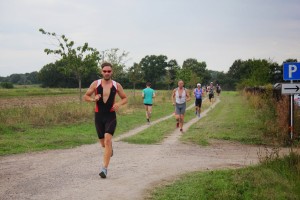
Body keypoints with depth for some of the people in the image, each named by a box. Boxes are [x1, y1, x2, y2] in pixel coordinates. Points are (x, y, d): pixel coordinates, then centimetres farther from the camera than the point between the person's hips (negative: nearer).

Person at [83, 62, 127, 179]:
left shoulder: (116, 85, -1)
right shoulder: (95, 84, -1)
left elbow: (125, 98, 10)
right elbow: (85, 97, 5)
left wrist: (119, 103, -12)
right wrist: (93, 99, -16)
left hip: (111, 116, -2)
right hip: (98, 116, 2)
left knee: (107, 140, -19)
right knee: (103, 143, 11)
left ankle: (104, 169, -17)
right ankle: (110, 149, 50)